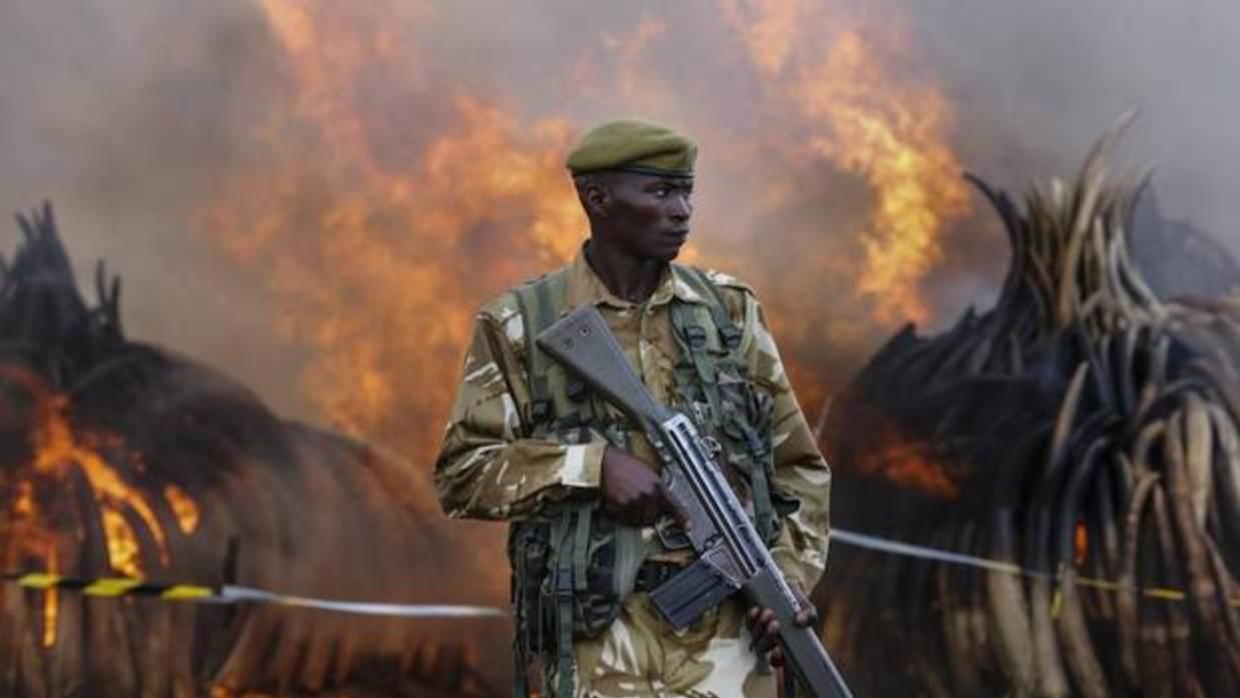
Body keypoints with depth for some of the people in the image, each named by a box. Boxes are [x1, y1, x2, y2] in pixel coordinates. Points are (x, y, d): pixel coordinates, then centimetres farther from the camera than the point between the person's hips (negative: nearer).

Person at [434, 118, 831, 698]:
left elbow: (797, 466, 13)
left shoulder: (728, 310, 10)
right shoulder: (522, 326, 2)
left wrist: (791, 578, -2)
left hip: (726, 632, 2)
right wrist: (594, 465, -14)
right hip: (600, 637, -2)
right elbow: (460, 473, -2)